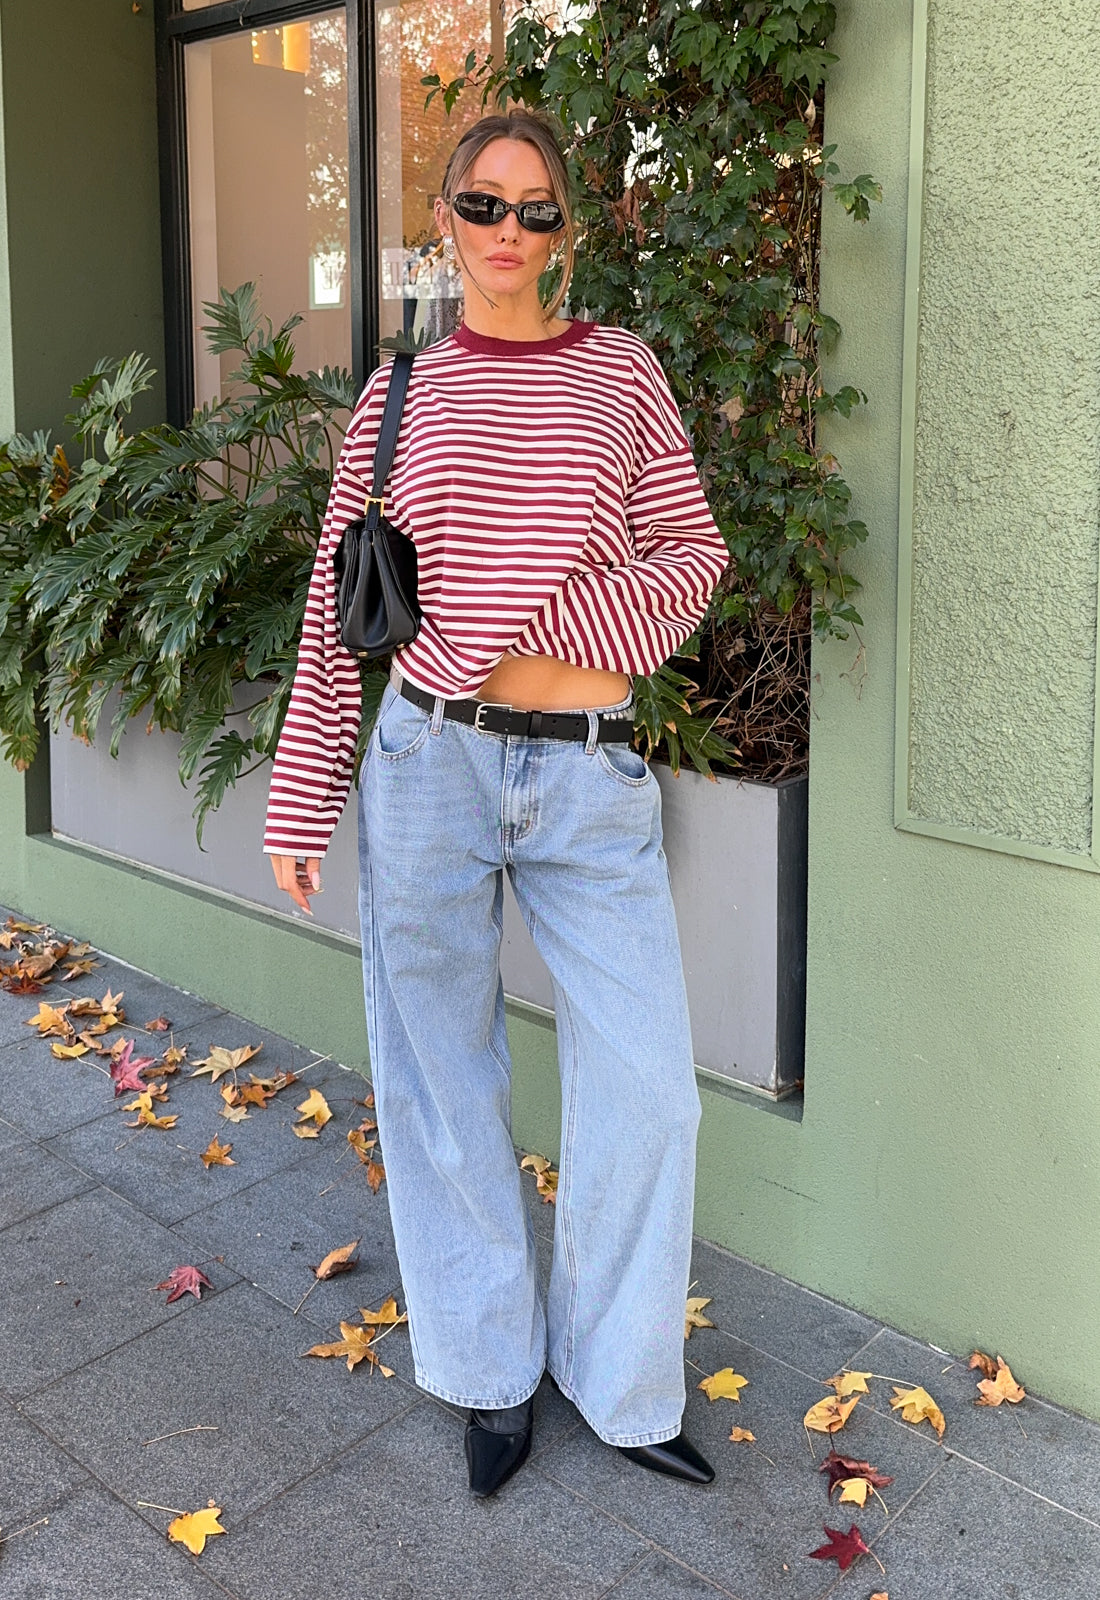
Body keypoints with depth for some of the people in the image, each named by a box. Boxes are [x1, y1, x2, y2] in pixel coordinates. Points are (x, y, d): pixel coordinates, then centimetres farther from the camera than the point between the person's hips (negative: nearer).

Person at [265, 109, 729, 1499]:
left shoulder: (621, 372, 7)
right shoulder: (399, 394, 7)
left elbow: (691, 554, 4)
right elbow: (337, 613, 7)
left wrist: (541, 630, -11)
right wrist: (297, 805, 5)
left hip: (591, 776, 0)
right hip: (428, 762, 0)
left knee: (646, 1090, 1)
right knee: (440, 1081, 9)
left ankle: (619, 1384, 24)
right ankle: (490, 1369, 30)